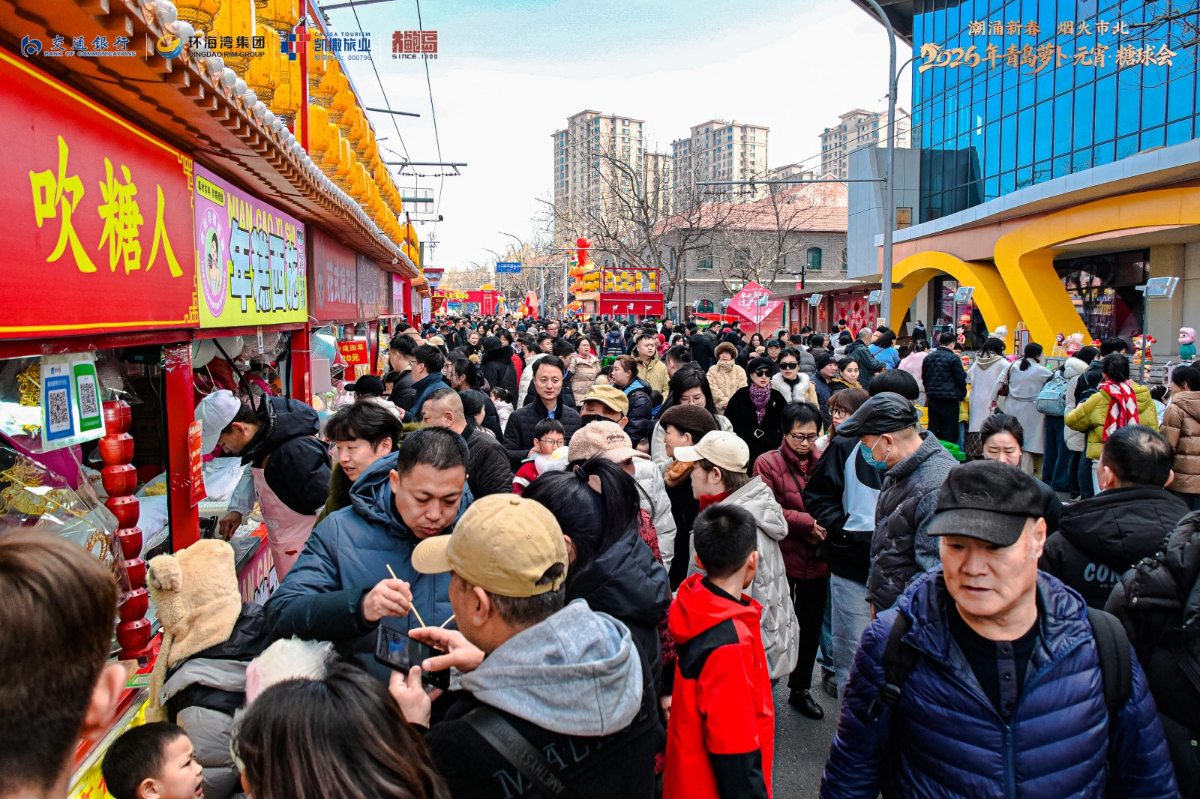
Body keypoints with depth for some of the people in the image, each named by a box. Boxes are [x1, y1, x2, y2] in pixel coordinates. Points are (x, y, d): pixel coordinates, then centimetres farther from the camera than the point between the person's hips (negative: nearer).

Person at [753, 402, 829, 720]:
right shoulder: (768, 464, -8)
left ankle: (801, 689, 34)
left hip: (817, 560, 4)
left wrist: (825, 527, -12)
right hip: (780, 559, -4)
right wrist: (807, 523, -21)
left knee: (811, 627, 16)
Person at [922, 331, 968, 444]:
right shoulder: (953, 358, -10)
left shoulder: (928, 357, 9)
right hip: (950, 400, -6)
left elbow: (924, 378, 17)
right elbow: (961, 379, -7)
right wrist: (962, 396, 7)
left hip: (932, 398, 6)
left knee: (933, 429, 10)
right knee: (949, 431, -1)